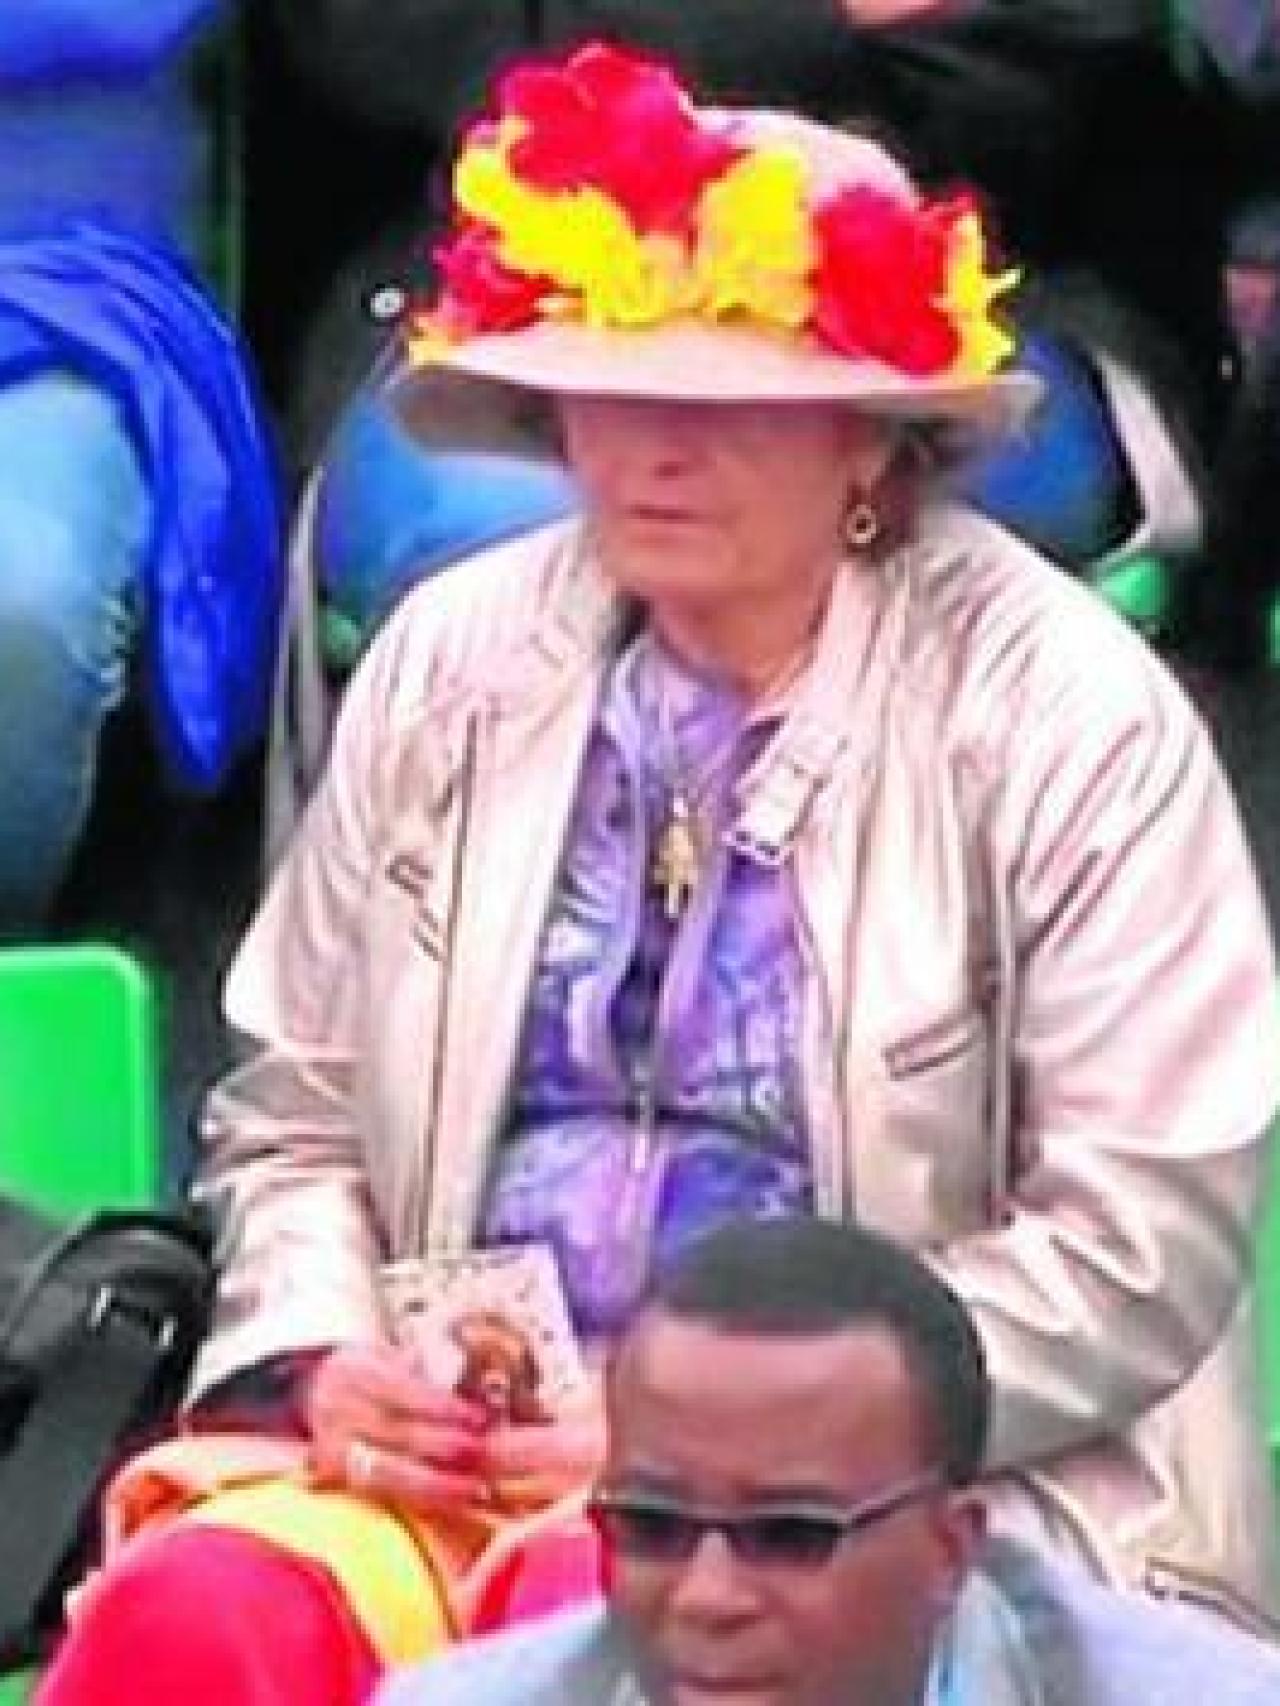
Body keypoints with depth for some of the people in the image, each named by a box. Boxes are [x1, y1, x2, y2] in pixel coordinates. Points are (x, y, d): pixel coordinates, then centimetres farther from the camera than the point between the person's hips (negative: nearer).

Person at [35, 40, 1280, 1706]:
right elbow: (294, 1112, 15)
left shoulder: (1065, 720, -5)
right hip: (452, 1440, 4)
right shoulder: (453, 658, 8)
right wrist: (325, 1354, -6)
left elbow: (1139, 1244, -9)